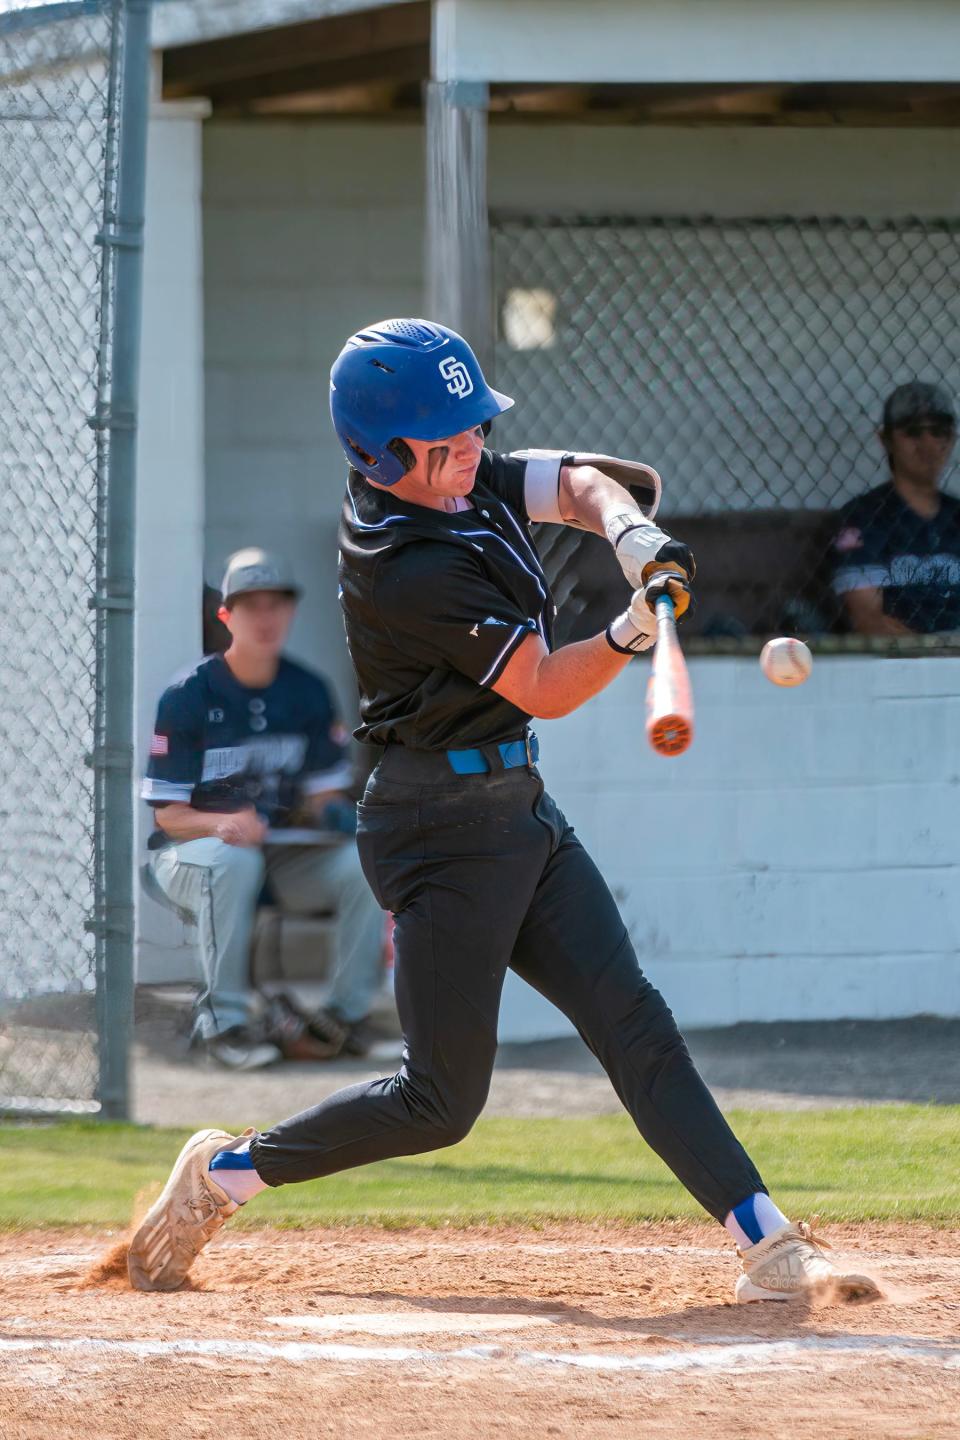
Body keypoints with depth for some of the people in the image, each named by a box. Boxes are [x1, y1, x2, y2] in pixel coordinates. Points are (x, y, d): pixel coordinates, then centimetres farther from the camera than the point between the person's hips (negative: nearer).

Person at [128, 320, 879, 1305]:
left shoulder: (464, 479, 2)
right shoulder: (407, 567, -23)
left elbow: (577, 485, 2)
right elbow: (543, 690, -19)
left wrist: (629, 531, -20)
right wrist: (634, 631, -34)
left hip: (518, 808, 9)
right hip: (444, 825, -9)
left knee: (631, 1022, 2)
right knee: (441, 1101, -3)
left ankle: (767, 1243, -2)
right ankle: (227, 1171, 15)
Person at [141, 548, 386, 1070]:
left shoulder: (307, 693, 4)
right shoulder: (189, 695, -10)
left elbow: (322, 792, 6)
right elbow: (168, 813, -12)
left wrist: (331, 812, -19)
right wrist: (224, 824, -33)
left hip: (281, 849, 4)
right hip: (187, 848, -4)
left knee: (364, 862, -22)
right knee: (232, 861, -39)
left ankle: (346, 1013, -10)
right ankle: (223, 1019, -27)